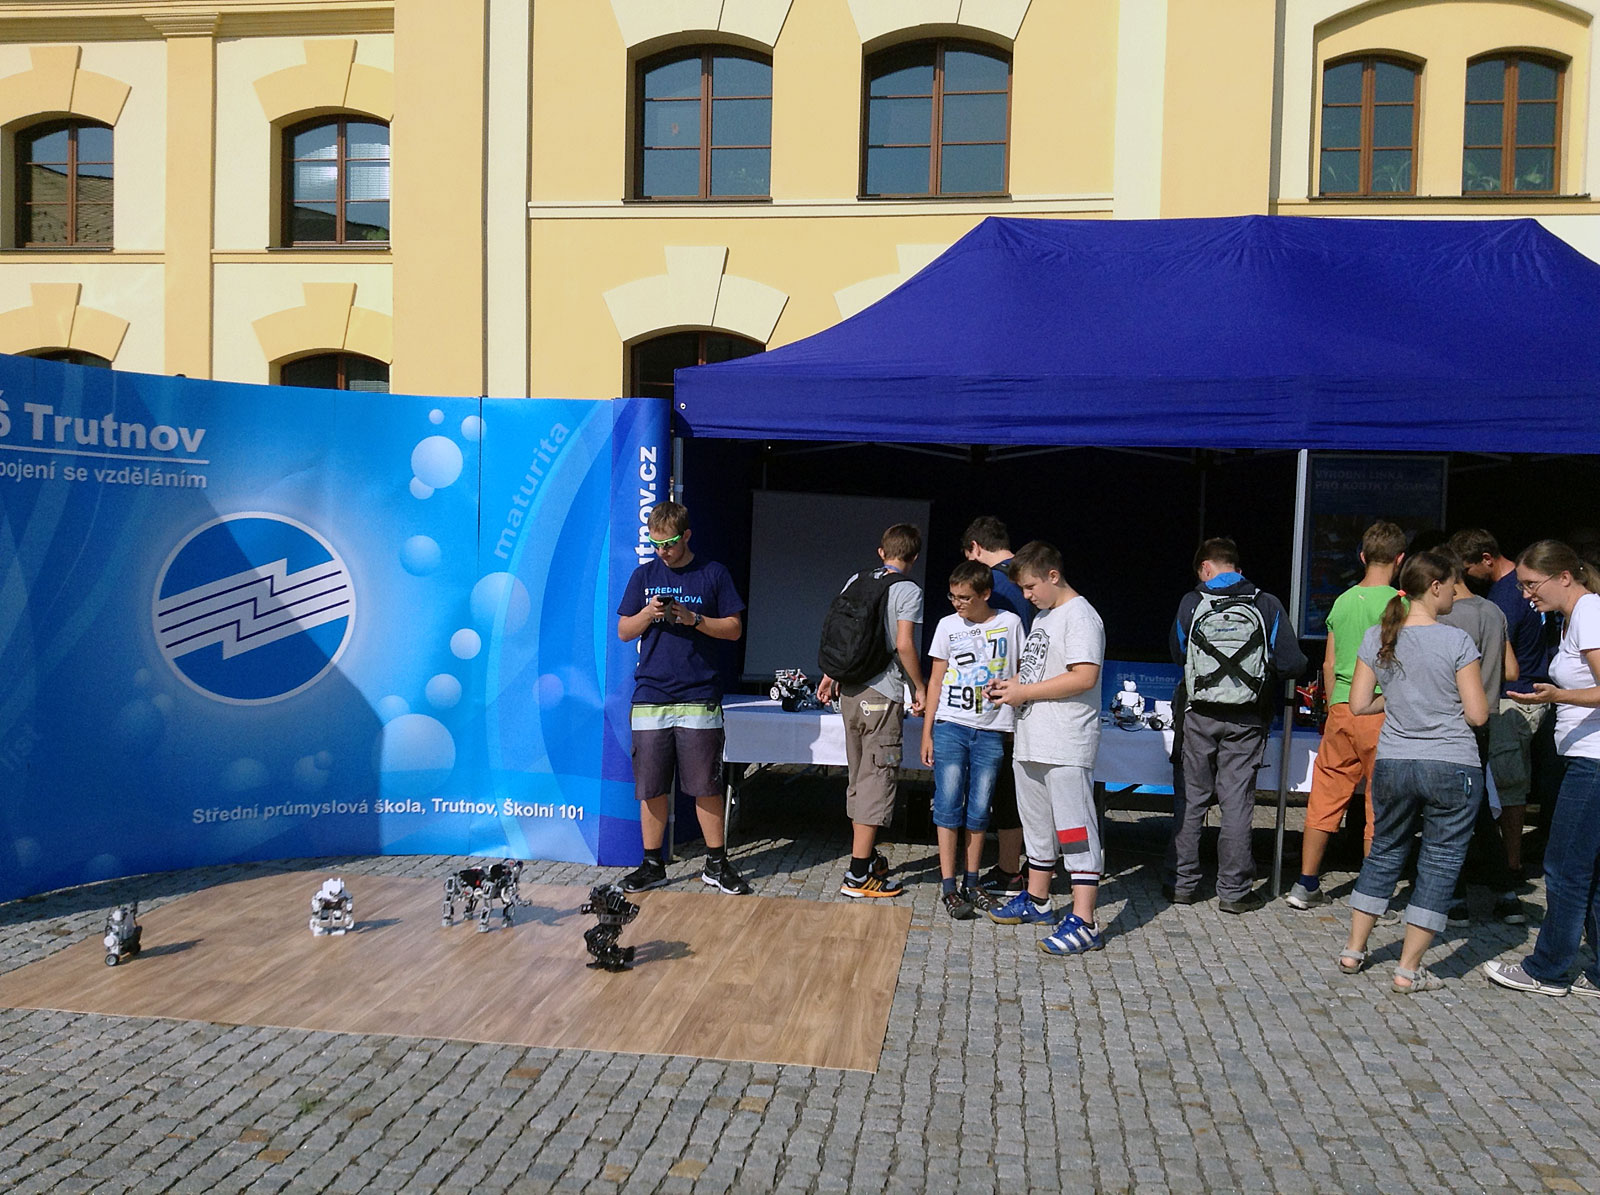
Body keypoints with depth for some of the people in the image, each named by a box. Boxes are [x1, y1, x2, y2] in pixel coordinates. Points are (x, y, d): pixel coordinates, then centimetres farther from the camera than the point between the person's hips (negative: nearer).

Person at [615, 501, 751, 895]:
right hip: (650, 696, 2)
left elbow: (734, 629, 4)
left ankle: (716, 864, 13)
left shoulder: (713, 574, 5)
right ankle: (652, 864, 18)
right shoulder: (644, 575, 11)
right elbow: (623, 632, 12)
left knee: (707, 785, 1)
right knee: (652, 787, 5)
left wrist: (694, 619, -11)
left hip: (699, 698, -2)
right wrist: (647, 615, -9)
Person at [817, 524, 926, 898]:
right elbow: (904, 645, -15)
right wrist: (919, 687, -4)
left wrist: (830, 675, 20)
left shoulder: (855, 581, 10)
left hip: (850, 691, 7)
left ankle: (866, 856, 27)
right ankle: (858, 875, -3)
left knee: (859, 779, 16)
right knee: (877, 782, -3)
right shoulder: (909, 590, -8)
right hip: (882, 695, -7)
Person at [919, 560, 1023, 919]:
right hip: (950, 726, 0)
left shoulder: (1010, 623, 3)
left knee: (978, 810, 5)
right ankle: (948, 886, 1)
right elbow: (936, 680, 8)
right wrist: (927, 732, 5)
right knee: (948, 805, -4)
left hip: (993, 731, 0)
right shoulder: (947, 626, 5)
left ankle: (971, 883, 16)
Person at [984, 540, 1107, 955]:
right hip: (1031, 744, 10)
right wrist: (1011, 684, 8)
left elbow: (1084, 677, -22)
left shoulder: (1080, 616, -12)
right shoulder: (1043, 616, 18)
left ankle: (1083, 923, -6)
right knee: (1037, 824, 20)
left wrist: (1024, 692, -16)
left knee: (1075, 829, -8)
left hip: (1066, 748, -10)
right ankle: (1036, 900, 34)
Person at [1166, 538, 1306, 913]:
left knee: (1191, 798, 10)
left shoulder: (1191, 603, -3)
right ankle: (1233, 890, 11)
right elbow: (1291, 663, -6)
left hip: (1200, 716, 0)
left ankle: (1182, 882, 15)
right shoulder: (1267, 605, -4)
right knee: (1237, 801, 5)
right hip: (1246, 720, 0)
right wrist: (1267, 675, 16)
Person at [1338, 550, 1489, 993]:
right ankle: (1408, 970, 9)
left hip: (1392, 765, 4)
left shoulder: (1377, 638, 0)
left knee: (1385, 850, 19)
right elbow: (1477, 715, -9)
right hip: (1452, 767, -4)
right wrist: (1446, 700, 11)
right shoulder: (1456, 641, -11)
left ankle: (1353, 950, 24)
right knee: (1440, 862, 6)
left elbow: (1358, 704, 2)